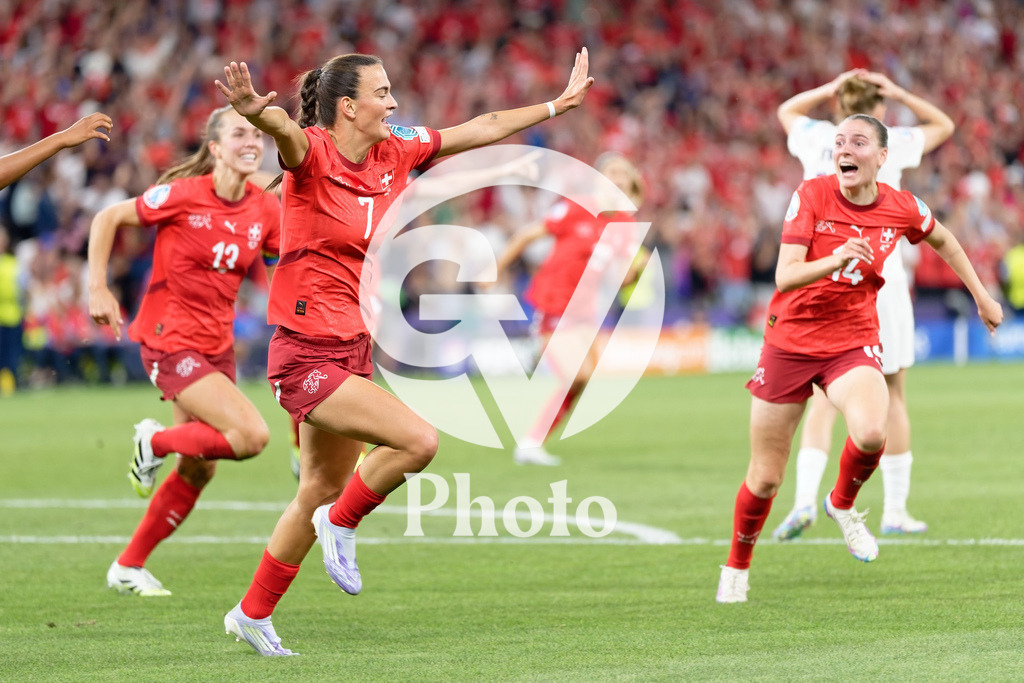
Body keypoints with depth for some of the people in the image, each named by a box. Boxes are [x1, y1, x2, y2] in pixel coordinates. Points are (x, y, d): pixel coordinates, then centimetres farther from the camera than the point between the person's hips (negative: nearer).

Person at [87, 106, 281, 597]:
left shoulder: (265, 210, 1)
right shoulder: (183, 195, -15)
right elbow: (107, 219, -5)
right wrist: (98, 289, -10)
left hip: (217, 345, 7)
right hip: (170, 341, -7)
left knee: (199, 469, 11)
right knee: (251, 436, -21)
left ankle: (128, 567, 26)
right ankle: (155, 442, 5)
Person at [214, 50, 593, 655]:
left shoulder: (394, 155, 6)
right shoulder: (313, 154, -15)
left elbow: (483, 129, 16)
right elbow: (284, 129, -39)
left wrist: (560, 104, 22)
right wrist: (256, 111, -62)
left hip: (354, 350, 8)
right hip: (306, 355, -8)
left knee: (320, 493, 17)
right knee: (418, 440, -22)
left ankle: (253, 614, 31)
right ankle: (342, 523, 2)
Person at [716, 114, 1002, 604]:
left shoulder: (902, 209, -5)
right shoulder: (812, 195, -13)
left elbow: (941, 239, 19)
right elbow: (785, 275, -21)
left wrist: (981, 296, 23)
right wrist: (833, 261, -39)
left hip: (853, 343, 1)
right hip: (790, 341, -1)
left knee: (871, 434, -31)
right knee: (765, 478, 3)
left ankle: (842, 504, 3)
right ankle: (737, 565, 30)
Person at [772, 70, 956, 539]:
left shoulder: (817, 140, 4)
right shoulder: (888, 144, -2)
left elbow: (787, 111, 28)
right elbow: (942, 125, 17)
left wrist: (833, 88, 16)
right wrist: (897, 94, 10)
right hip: (878, 281, -2)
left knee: (823, 399, 3)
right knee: (893, 398, 8)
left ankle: (805, 498, -16)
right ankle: (895, 510, 11)